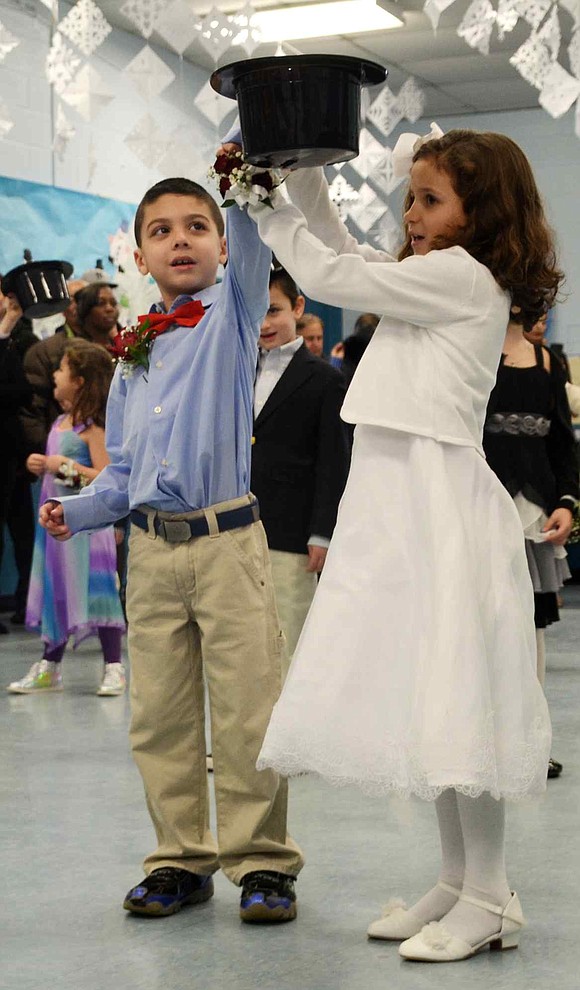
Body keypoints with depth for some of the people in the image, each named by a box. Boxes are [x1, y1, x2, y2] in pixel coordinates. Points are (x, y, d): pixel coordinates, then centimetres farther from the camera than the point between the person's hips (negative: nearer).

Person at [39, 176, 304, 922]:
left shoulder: (231, 312, 3)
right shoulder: (133, 353, 13)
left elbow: (251, 241, -15)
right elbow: (123, 469, 16)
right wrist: (77, 510, 2)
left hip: (227, 542, -4)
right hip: (151, 548, 5)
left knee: (245, 713, -1)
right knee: (159, 716, 9)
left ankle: (261, 862, 12)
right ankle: (181, 860, 22)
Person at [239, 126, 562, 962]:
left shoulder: (462, 275, -9)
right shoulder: (433, 281, 18)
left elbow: (328, 275, -8)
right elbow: (342, 257, 28)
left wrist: (269, 205, 5)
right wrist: (301, 171, 19)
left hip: (439, 503, -10)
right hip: (398, 502, 10)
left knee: (451, 700, -6)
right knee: (425, 704, 11)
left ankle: (489, 900, 3)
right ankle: (457, 882, 20)